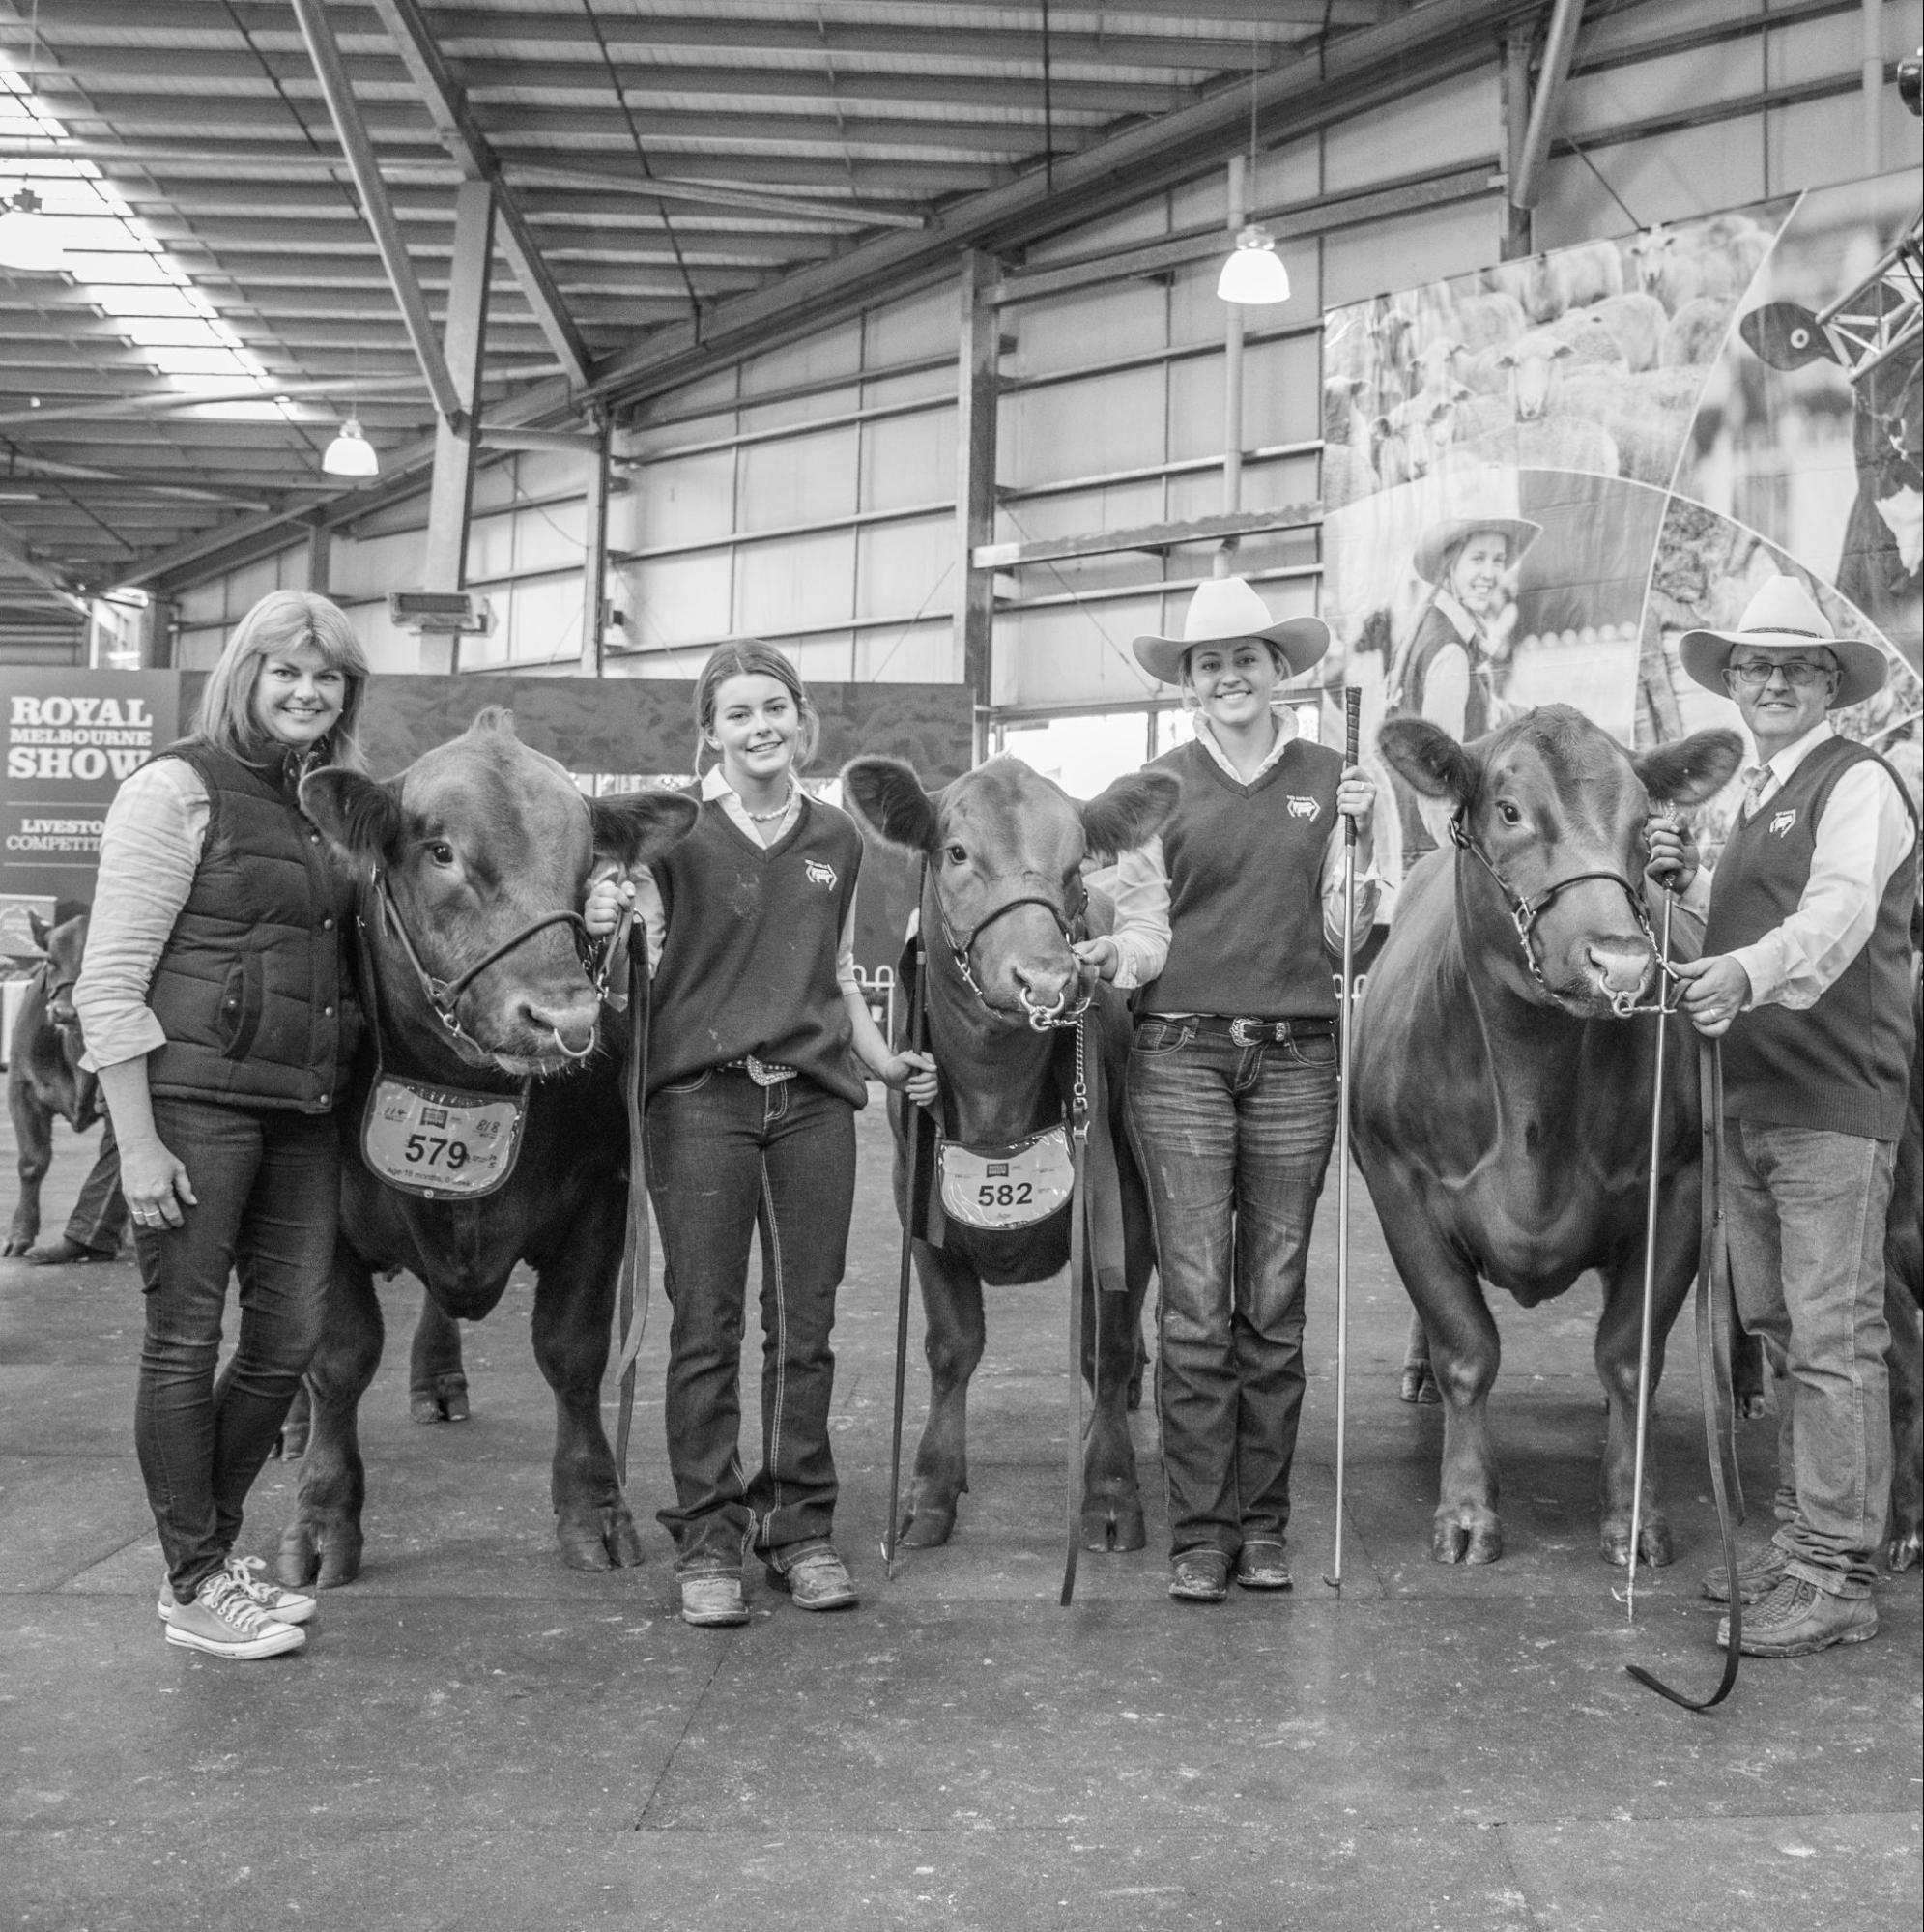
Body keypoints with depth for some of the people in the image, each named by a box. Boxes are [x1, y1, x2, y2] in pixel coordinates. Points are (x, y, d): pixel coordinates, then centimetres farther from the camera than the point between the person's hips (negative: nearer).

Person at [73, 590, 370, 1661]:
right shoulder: (180, 789, -7)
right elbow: (109, 984, -10)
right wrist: (138, 1145, -14)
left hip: (305, 1112, 7)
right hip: (198, 1102, -7)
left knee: (291, 1338, 10)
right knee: (185, 1340, 4)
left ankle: (217, 1544, 30)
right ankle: (193, 1585, 17)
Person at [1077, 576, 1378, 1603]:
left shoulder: (1327, 777, 9)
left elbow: (1343, 935, 8)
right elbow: (1147, 930, 6)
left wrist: (1357, 840, -6)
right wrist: (1107, 957, -15)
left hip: (1294, 1056, 1)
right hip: (1180, 1054, -1)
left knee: (1274, 1307, 6)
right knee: (1195, 1307, -2)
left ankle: (1262, 1522, 17)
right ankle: (1199, 1532, 7)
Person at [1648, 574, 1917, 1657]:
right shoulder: (1760, 794, 19)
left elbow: (1837, 916, -24)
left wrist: (1746, 974, -42)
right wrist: (1688, 879, 7)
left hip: (1833, 1104, -9)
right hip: (1750, 1101, 9)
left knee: (1835, 1340, -4)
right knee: (1778, 1328, 15)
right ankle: (1807, 1536, 27)